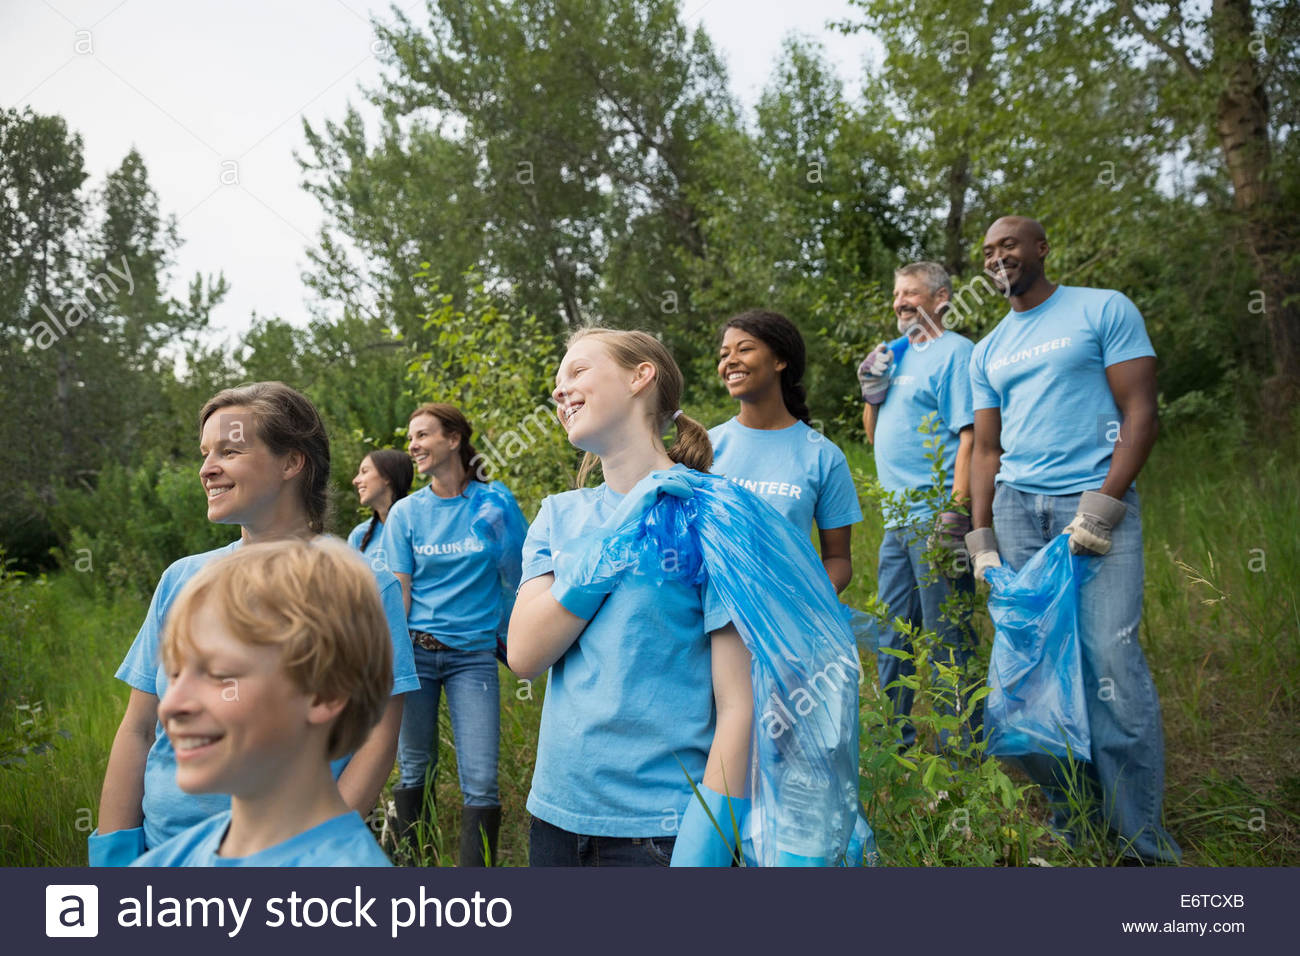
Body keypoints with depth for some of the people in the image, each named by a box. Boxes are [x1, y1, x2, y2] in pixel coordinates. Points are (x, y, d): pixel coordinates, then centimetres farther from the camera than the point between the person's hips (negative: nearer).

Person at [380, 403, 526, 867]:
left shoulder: (495, 500, 1)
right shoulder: (405, 512, 5)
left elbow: (520, 577, 7)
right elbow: (398, 593, 2)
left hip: (473, 653, -1)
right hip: (416, 651, 2)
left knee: (481, 781, -7)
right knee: (415, 771, 10)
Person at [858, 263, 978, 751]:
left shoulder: (955, 352, -5)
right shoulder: (899, 356, 19)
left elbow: (970, 435, -15)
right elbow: (874, 436, 24)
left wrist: (956, 514, -23)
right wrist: (872, 392, 6)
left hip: (936, 519, -9)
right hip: (898, 519, 9)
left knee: (948, 639, -3)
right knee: (891, 638, 15)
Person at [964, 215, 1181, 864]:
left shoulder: (1104, 310, 6)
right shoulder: (987, 352, 19)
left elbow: (1141, 411, -2)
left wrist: (1102, 505, -14)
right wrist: (981, 540, 6)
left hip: (1094, 501, -4)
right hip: (1016, 507, 5)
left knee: (1111, 665, -11)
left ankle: (1143, 842, 2)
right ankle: (1069, 825, 16)